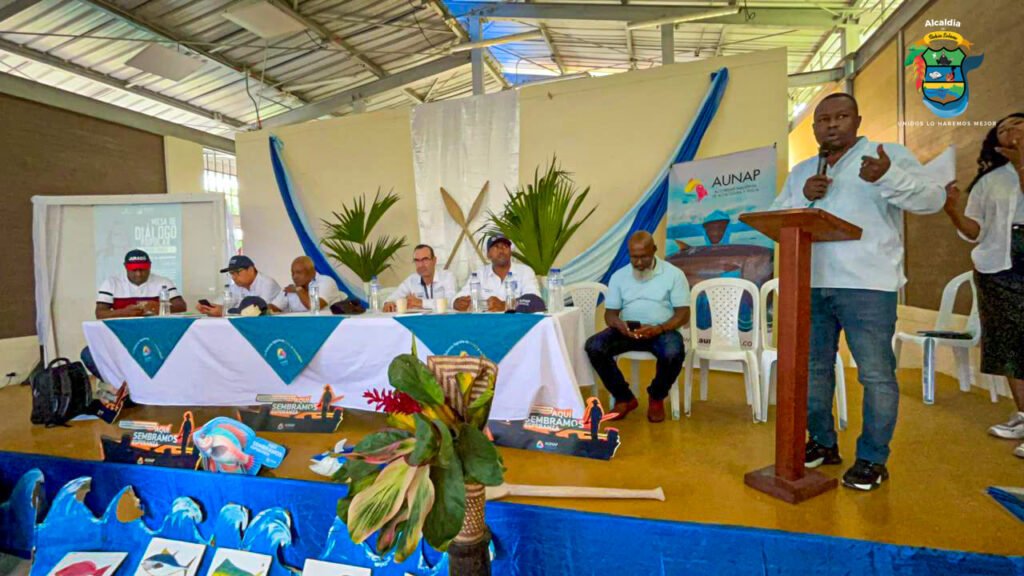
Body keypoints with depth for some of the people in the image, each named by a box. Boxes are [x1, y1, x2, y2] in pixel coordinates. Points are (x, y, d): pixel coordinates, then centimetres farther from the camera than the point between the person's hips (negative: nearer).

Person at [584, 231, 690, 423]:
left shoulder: (674, 274, 0)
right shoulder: (619, 276, 8)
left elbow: (683, 314, -4)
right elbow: (610, 313, 7)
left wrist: (659, 329, -23)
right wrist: (618, 324, -19)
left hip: (662, 330, -2)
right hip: (627, 330, 3)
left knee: (673, 354, -36)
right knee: (594, 346, -24)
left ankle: (656, 397, -2)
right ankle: (624, 398, -5)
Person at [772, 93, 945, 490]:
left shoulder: (889, 154, 4)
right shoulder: (801, 171, 17)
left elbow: (933, 199, -6)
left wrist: (887, 177, -23)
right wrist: (803, 197, -6)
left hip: (867, 285, -5)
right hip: (811, 285, 5)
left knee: (876, 374, -1)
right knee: (813, 368, 11)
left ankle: (873, 459, 12)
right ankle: (823, 443, 27)